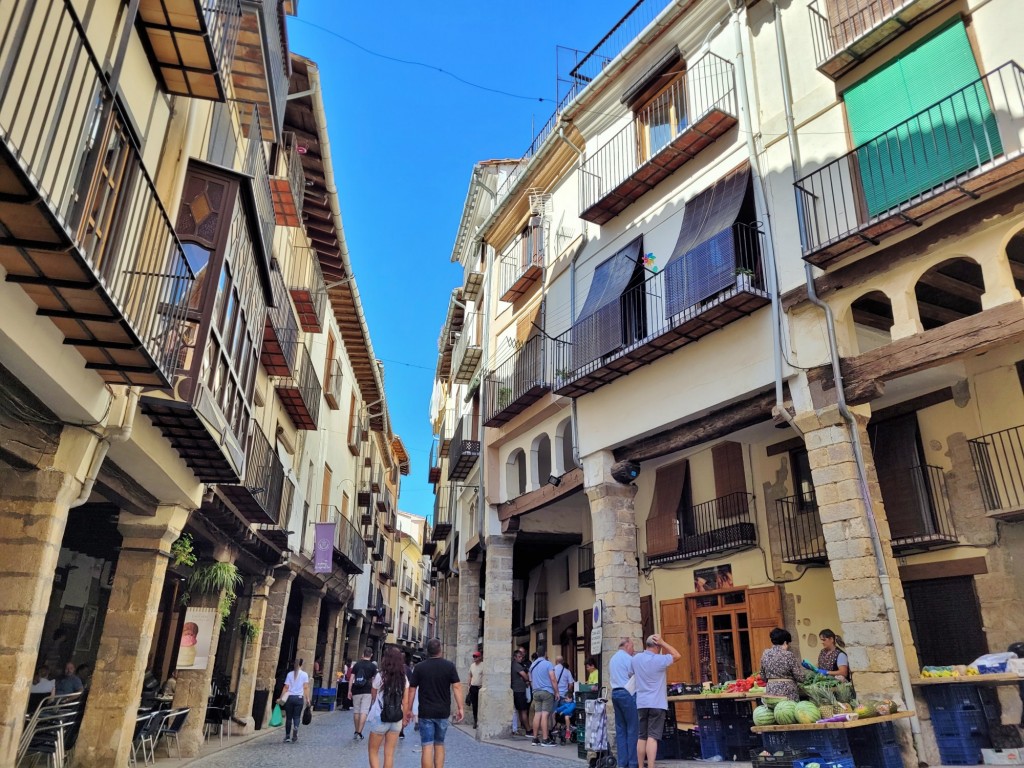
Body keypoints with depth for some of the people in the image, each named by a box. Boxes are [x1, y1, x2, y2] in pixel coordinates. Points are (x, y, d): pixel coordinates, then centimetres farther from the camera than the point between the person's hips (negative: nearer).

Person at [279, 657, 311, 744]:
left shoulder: (290, 674, 4)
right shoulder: (304, 674, 2)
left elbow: (286, 687, 0)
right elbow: (306, 688, -2)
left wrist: (281, 698, 4)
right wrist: (307, 699, 0)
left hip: (289, 697, 1)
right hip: (299, 698, -1)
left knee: (288, 717, 10)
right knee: (297, 717, 5)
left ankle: (287, 737, 13)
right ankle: (295, 728, -23)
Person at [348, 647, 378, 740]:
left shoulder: (357, 664, 4)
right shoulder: (373, 666, -2)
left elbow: (351, 678, 2)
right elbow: (374, 680, -1)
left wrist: (349, 691, 6)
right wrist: (374, 692, 9)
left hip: (356, 691, 3)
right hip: (367, 692, -2)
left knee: (357, 712, 14)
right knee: (364, 712, -3)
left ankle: (356, 732, 22)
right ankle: (359, 732, -11)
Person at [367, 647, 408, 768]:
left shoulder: (380, 676, -10)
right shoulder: (404, 679, 0)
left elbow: (373, 697, 1)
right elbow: (405, 702, 1)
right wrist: (404, 718, 10)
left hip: (380, 718, -3)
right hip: (396, 720, 3)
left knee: (373, 751, 12)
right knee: (389, 754, 12)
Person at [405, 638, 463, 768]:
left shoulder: (419, 667, -3)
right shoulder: (449, 666, -2)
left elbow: (412, 690, 0)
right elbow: (456, 687, -6)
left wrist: (408, 709, 9)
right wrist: (460, 707, -4)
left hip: (425, 712, -1)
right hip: (443, 712, 2)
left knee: (427, 746, -1)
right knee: (439, 744, 17)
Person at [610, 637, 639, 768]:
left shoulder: (612, 659, 17)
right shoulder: (628, 658, -9)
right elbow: (634, 677, -11)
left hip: (615, 693, 8)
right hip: (627, 693, -8)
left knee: (620, 729, 8)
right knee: (633, 729, -4)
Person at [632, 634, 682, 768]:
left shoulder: (636, 659, 4)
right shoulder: (659, 660, -12)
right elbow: (677, 656, 4)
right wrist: (663, 643, 0)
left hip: (641, 703, 5)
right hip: (657, 703, -5)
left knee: (641, 737, 11)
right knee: (652, 737, -7)